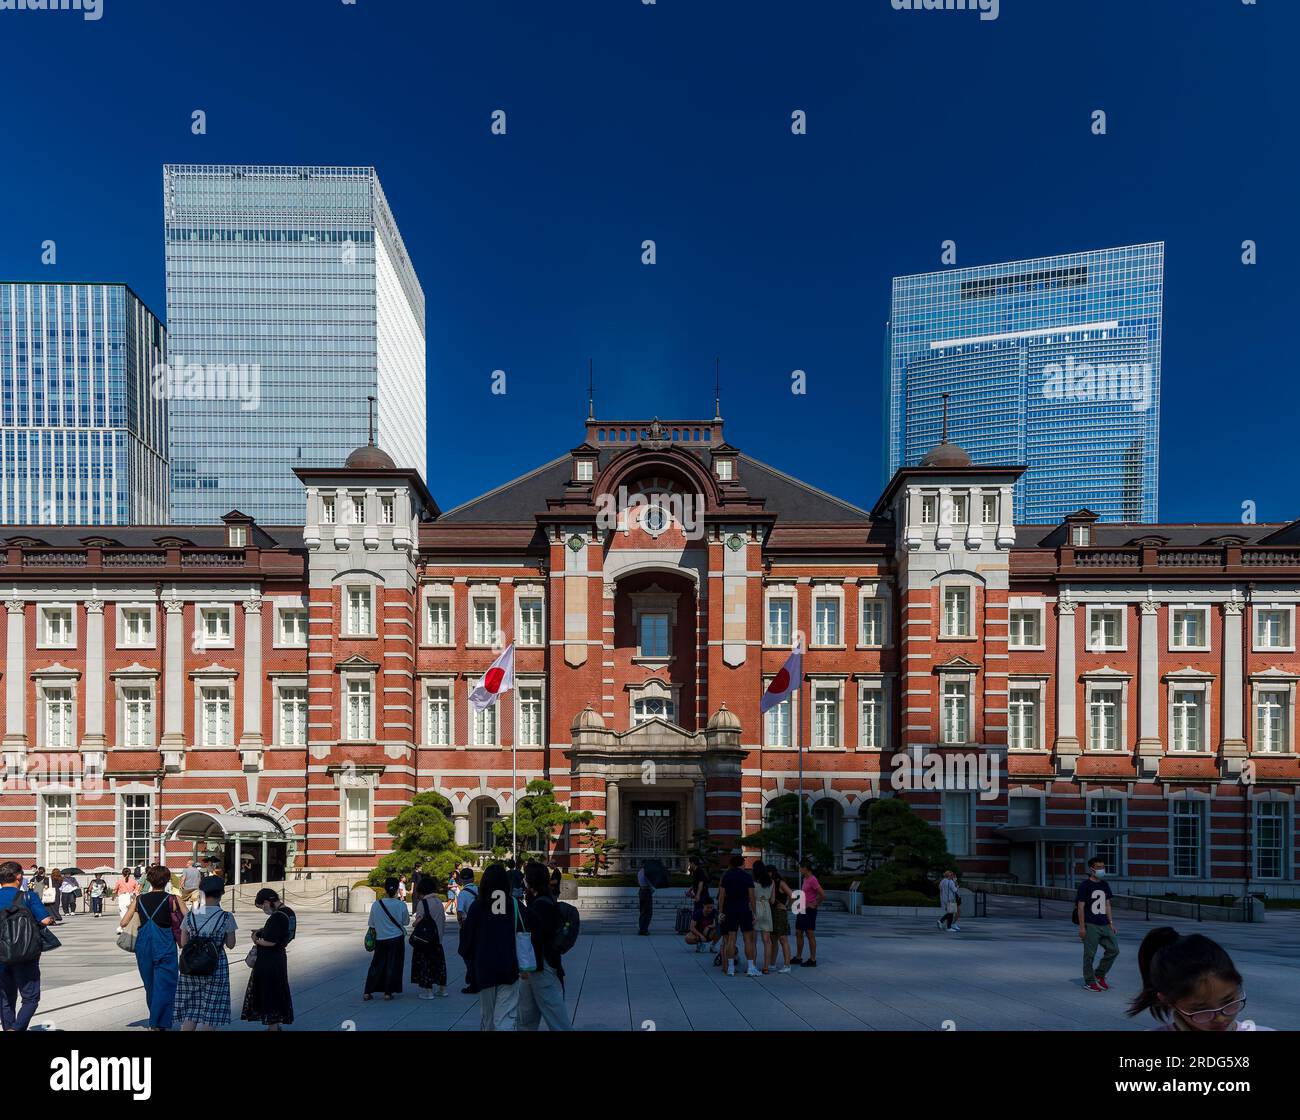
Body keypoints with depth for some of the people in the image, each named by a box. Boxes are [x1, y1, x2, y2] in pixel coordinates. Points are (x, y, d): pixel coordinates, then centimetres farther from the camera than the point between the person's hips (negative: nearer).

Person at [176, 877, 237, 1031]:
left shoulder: (190, 915, -2)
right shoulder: (226, 917, -9)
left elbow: (183, 943, 4)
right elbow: (230, 944, -2)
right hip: (216, 967, -3)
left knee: (189, 1013, 12)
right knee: (211, 1013, 6)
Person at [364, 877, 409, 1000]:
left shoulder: (376, 904, -8)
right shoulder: (401, 905, -12)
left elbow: (372, 924, 1)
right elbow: (406, 921, 2)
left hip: (380, 939, 2)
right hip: (397, 938, -2)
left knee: (377, 965, 12)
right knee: (393, 965, 8)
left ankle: (367, 992, 11)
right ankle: (388, 992, 9)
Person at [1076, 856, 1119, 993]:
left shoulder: (1105, 885, 12)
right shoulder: (1085, 885, -8)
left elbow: (1107, 905, 17)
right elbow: (1080, 906, -10)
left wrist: (1111, 923, 12)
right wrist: (1082, 926, -13)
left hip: (1104, 925, 7)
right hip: (1090, 925, -7)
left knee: (1113, 949, 4)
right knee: (1089, 954, -2)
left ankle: (1099, 975, 20)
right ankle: (1089, 982, 9)